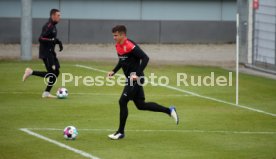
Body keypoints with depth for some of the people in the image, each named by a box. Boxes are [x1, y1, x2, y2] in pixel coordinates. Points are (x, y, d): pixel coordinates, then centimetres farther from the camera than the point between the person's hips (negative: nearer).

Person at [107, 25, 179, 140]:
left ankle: (121, 132, 0)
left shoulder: (130, 46, -21)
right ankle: (169, 111, 24)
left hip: (135, 79, -10)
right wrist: (114, 71, 11)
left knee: (122, 102, -10)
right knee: (140, 105, 13)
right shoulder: (118, 46, 7)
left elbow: (145, 58, -24)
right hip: (130, 79, 10)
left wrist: (137, 74, -29)